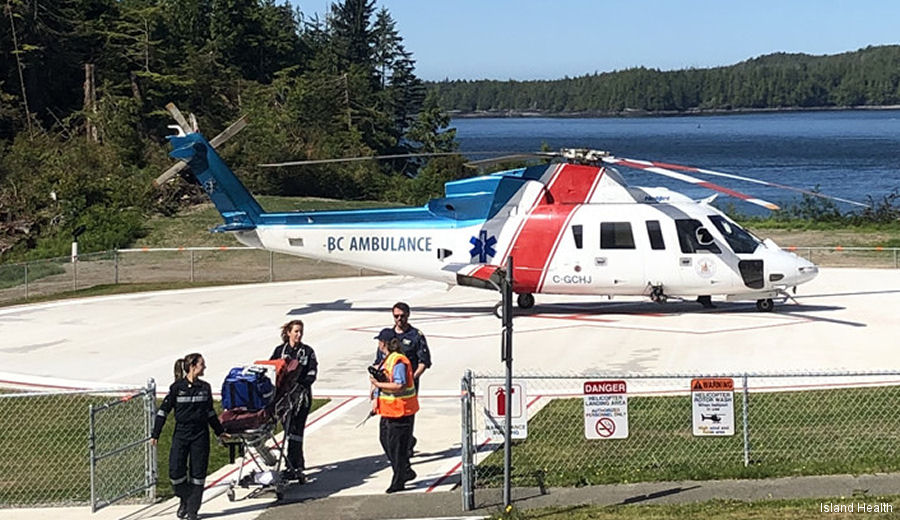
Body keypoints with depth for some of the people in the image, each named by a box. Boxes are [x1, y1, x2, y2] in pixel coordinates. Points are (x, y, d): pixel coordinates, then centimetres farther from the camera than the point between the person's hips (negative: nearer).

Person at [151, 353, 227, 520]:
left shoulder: (205, 387, 5)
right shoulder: (177, 387, -5)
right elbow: (163, 410, -1)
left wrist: (220, 431, 23)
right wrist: (155, 434, -3)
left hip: (200, 435, 2)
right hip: (181, 434, -2)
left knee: (198, 473, 1)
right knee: (176, 470, -7)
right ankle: (184, 500, 19)